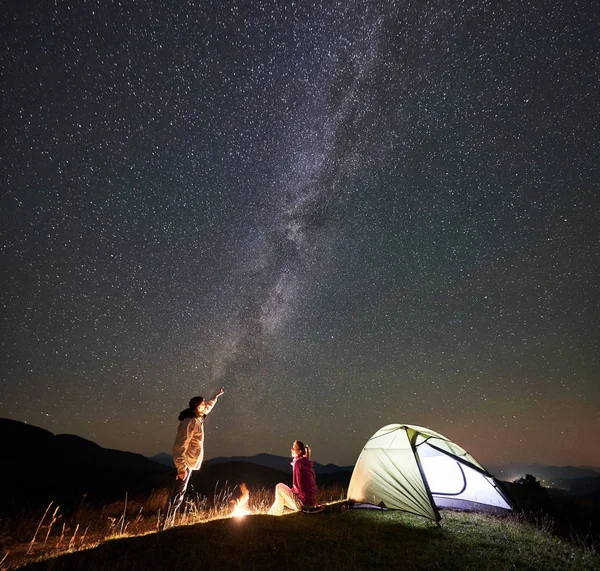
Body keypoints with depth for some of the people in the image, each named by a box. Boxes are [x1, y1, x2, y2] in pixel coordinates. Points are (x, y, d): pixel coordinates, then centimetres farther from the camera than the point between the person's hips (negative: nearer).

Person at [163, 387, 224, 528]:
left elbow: (208, 406, 26)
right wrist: (182, 466, -28)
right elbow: (180, 446, -26)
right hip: (186, 463, -10)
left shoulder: (196, 419, 6)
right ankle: (166, 525, 6)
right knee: (177, 494, -3)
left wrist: (216, 396, 36)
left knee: (178, 492, 17)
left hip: (188, 462, 10)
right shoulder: (190, 422, -23)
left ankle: (168, 523, 28)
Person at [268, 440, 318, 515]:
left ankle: (277, 513, 12)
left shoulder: (298, 463, -15)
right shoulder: (308, 463, 9)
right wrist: (293, 490, 15)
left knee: (279, 487, 2)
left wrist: (292, 490, 2)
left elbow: (298, 486, -17)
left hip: (303, 502, -8)